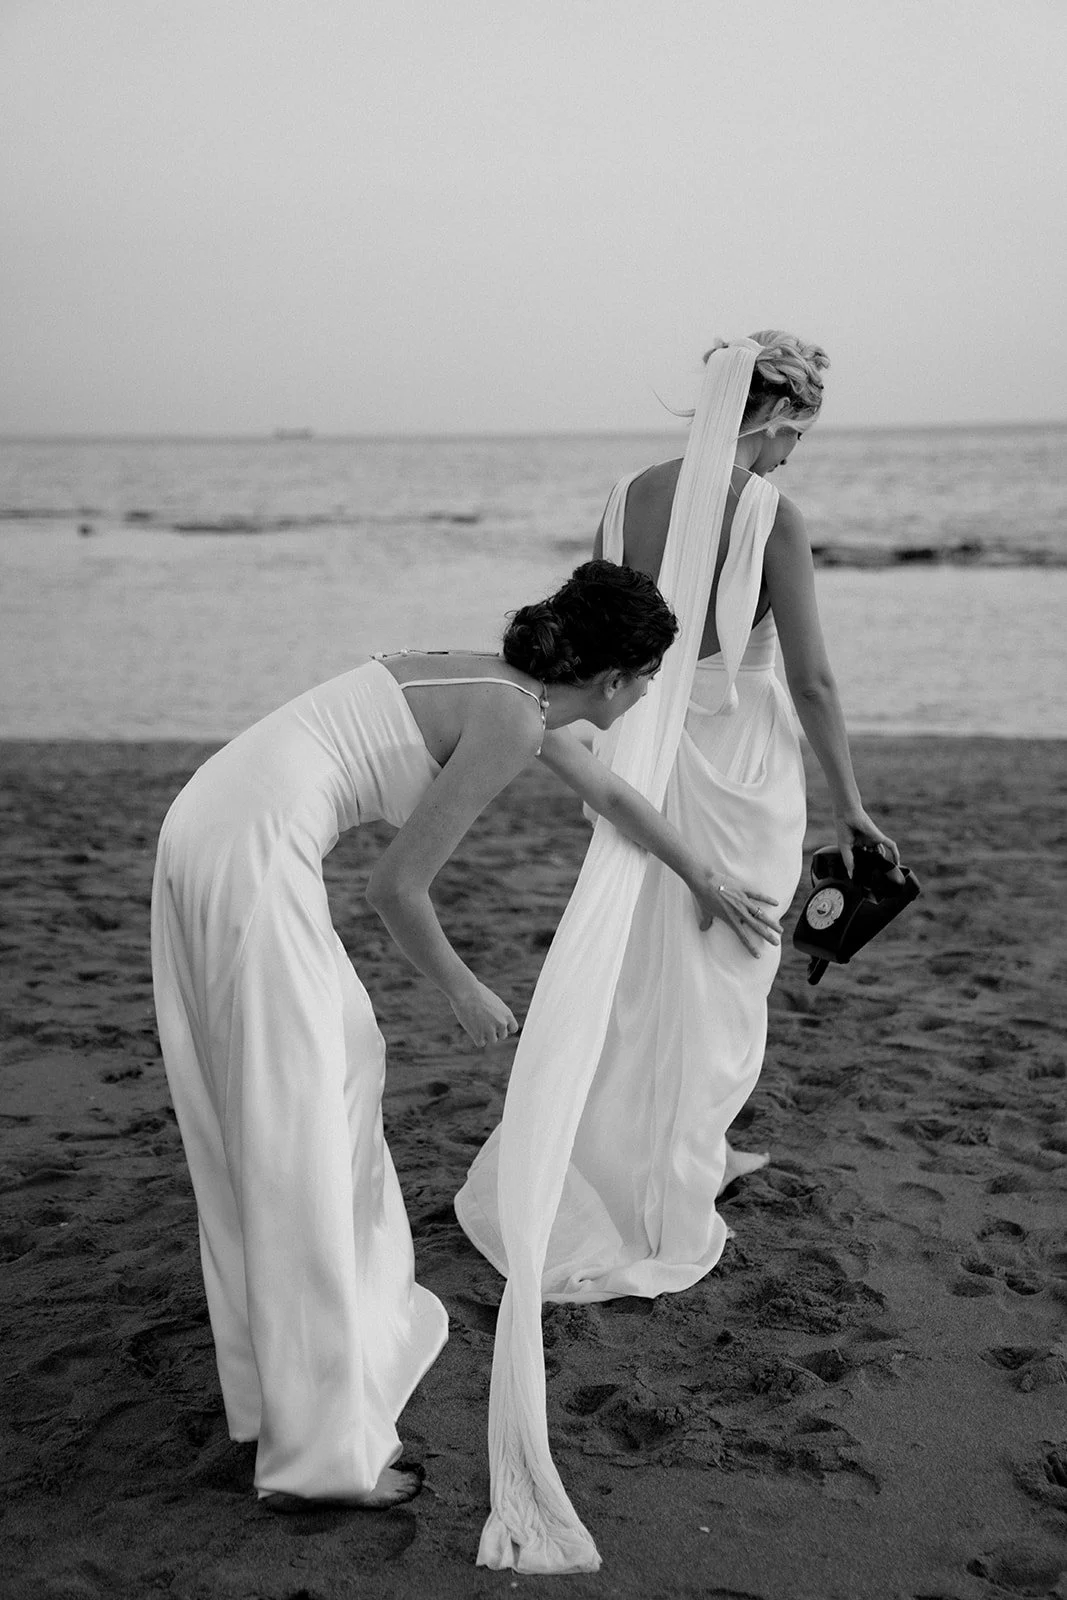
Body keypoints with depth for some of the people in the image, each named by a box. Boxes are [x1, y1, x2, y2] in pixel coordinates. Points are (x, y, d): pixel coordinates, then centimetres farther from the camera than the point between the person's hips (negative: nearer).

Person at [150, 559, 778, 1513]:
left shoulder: (511, 690, 17)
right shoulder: (512, 724, -11)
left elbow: (612, 797, 34)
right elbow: (397, 886, -10)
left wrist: (704, 881, 47)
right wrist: (463, 990, 7)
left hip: (209, 821, 10)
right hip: (252, 854, -10)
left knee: (344, 1057, 22)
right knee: (295, 1139, -3)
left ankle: (359, 1296, 38)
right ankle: (318, 1452, 6)